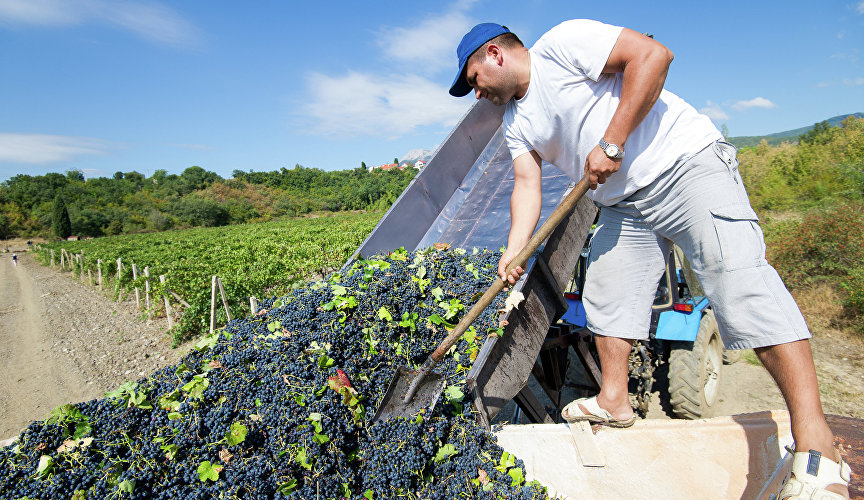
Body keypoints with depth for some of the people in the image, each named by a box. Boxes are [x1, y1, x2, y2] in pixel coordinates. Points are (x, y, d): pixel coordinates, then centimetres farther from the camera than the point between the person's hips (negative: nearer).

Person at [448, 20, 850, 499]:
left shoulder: (560, 43, -9)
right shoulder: (516, 123, 13)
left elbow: (652, 54, -18)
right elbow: (527, 186, 4)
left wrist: (612, 142, -22)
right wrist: (514, 251, -11)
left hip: (685, 161, -8)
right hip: (623, 202, 9)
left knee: (738, 280, -18)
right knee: (606, 297, 7)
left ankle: (813, 438, -14)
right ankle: (614, 401, 21)